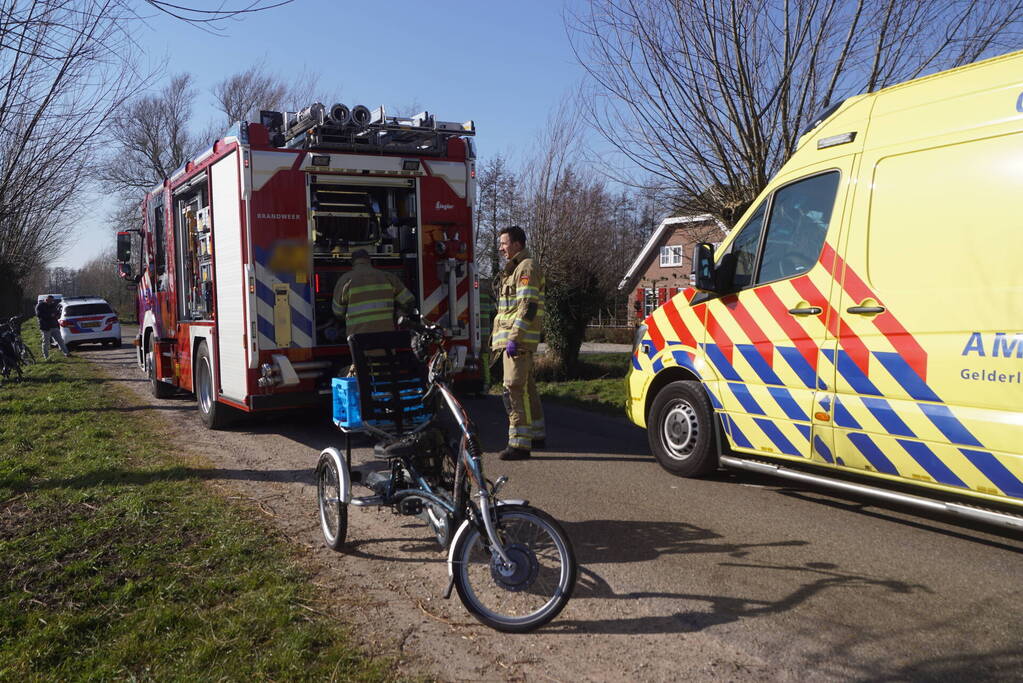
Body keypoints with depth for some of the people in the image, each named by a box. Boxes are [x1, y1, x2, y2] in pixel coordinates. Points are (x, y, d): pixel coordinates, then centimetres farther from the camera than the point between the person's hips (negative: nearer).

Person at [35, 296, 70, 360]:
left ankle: (66, 353, 3)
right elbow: (39, 314, -17)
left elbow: (57, 313, 23)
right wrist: (50, 315, -21)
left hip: (54, 326, 5)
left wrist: (57, 315, -2)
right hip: (45, 328, -5)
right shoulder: (40, 306, -3)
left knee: (60, 341, 3)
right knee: (46, 342, 0)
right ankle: (46, 357, 7)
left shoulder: (52, 305, 16)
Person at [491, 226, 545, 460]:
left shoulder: (527, 267, -10)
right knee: (527, 388, 16)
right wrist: (500, 339, 23)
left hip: (518, 341, -11)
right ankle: (537, 435, 26)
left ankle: (519, 443, -12)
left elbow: (528, 306, -20)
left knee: (515, 389, -12)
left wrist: (514, 338, -24)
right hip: (511, 338, 11)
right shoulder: (514, 269, 22)